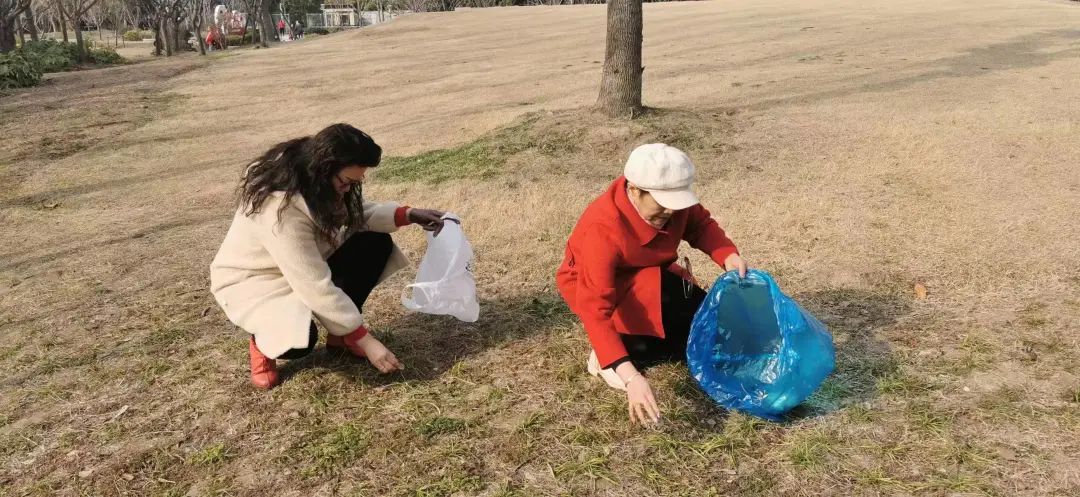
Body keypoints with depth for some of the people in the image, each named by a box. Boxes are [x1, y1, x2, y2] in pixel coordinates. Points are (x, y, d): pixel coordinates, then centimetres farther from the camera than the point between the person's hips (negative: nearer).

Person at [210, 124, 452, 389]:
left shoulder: (316, 180, -14)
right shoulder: (279, 208, -37)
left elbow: (356, 213, 3)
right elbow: (317, 287, -36)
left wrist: (408, 215, -15)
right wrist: (364, 339, -31)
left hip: (306, 265, 8)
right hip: (251, 280, -8)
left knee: (376, 243, -10)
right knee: (299, 339, -36)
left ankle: (340, 335, 3)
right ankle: (263, 341, 2)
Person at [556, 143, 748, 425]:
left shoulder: (669, 196, -23)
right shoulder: (602, 231, -40)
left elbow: (700, 224, -3)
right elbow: (594, 310, -44)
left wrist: (728, 255, -26)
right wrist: (630, 377, -54)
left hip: (652, 281, 6)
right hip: (593, 287, -6)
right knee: (672, 294, -34)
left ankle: (631, 347, -4)